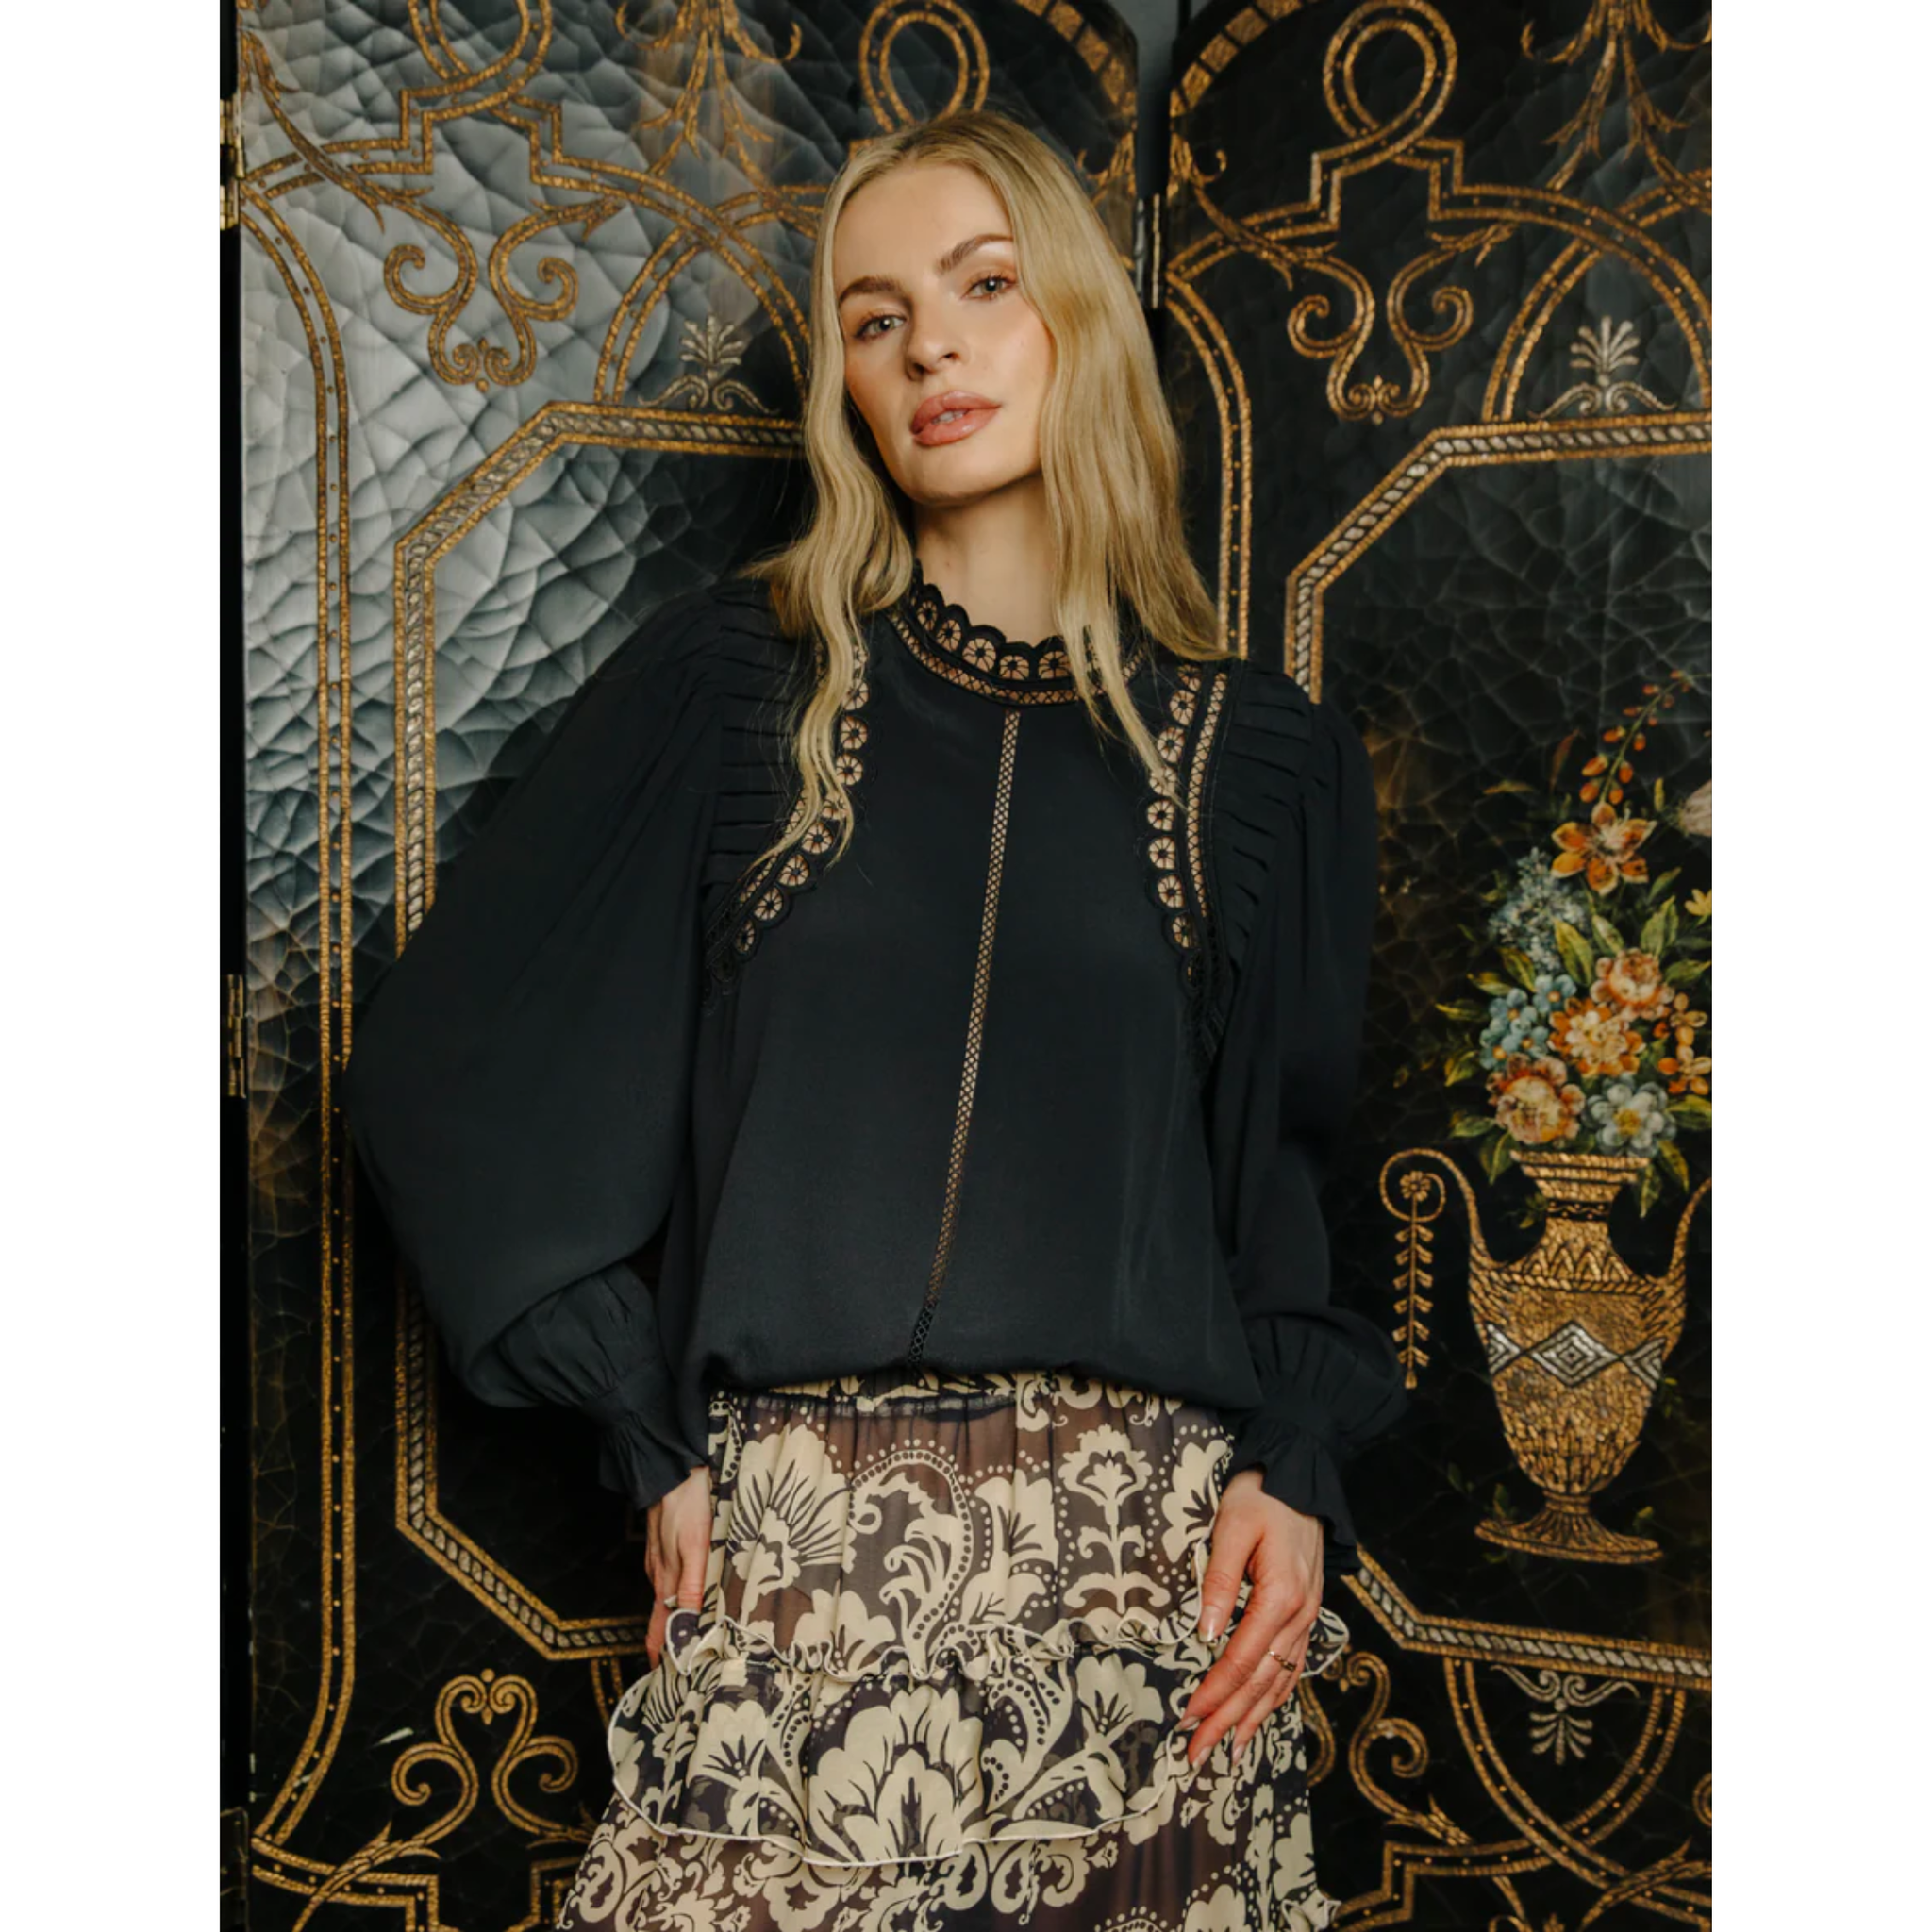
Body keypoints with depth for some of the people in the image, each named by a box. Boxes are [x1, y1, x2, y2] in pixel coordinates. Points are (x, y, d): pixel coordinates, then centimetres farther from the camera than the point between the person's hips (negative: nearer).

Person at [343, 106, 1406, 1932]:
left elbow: (1300, 1176, 11)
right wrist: (649, 1424, -1)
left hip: (1152, 1548, 1)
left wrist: (1297, 1472, -4)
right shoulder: (731, 680, 4)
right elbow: (449, 1061, 3)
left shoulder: (1260, 755, 8)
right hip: (795, 1542, -1)